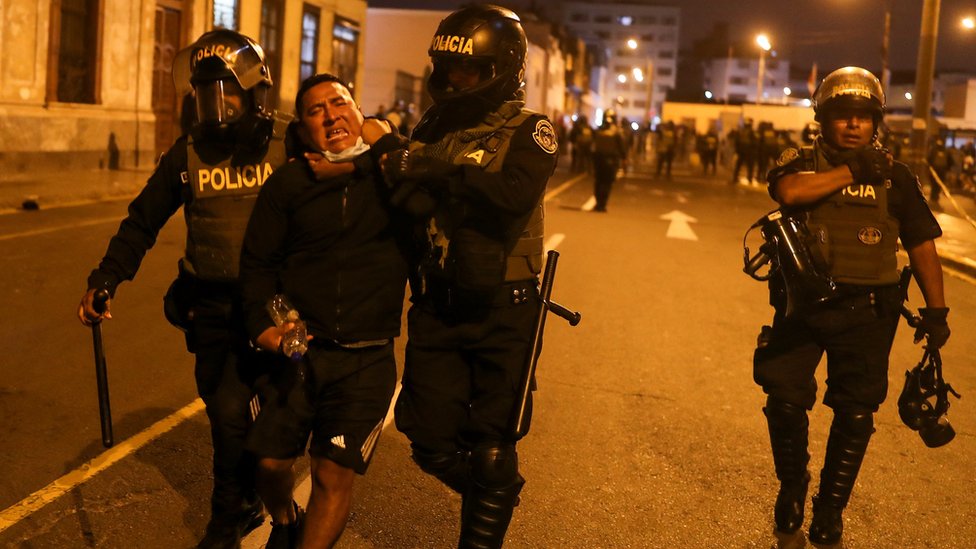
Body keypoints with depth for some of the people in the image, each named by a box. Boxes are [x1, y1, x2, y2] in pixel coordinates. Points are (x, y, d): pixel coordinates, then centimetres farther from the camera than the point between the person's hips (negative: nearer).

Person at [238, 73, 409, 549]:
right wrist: (261, 324, -5)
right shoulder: (288, 183, 2)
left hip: (366, 360, -1)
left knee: (335, 474, -2)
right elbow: (258, 260, 8)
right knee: (271, 461, 5)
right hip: (297, 349, 1)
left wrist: (388, 142, -13)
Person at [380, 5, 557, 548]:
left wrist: (433, 173, -26)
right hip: (436, 309, 5)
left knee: (490, 451, 4)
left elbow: (515, 193, -28)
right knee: (433, 444, 8)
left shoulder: (529, 132, -5)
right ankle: (494, 497, 37)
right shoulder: (434, 128, 9)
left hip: (500, 314, -4)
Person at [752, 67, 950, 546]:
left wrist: (935, 309, -2)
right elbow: (789, 190, -22)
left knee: (855, 415, 3)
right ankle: (791, 489, 24)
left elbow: (922, 246, 6)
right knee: (785, 401, -2)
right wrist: (851, 172, -16)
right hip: (803, 304, -1)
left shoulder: (894, 178, 5)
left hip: (866, 312, 1)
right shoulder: (801, 163, 3)